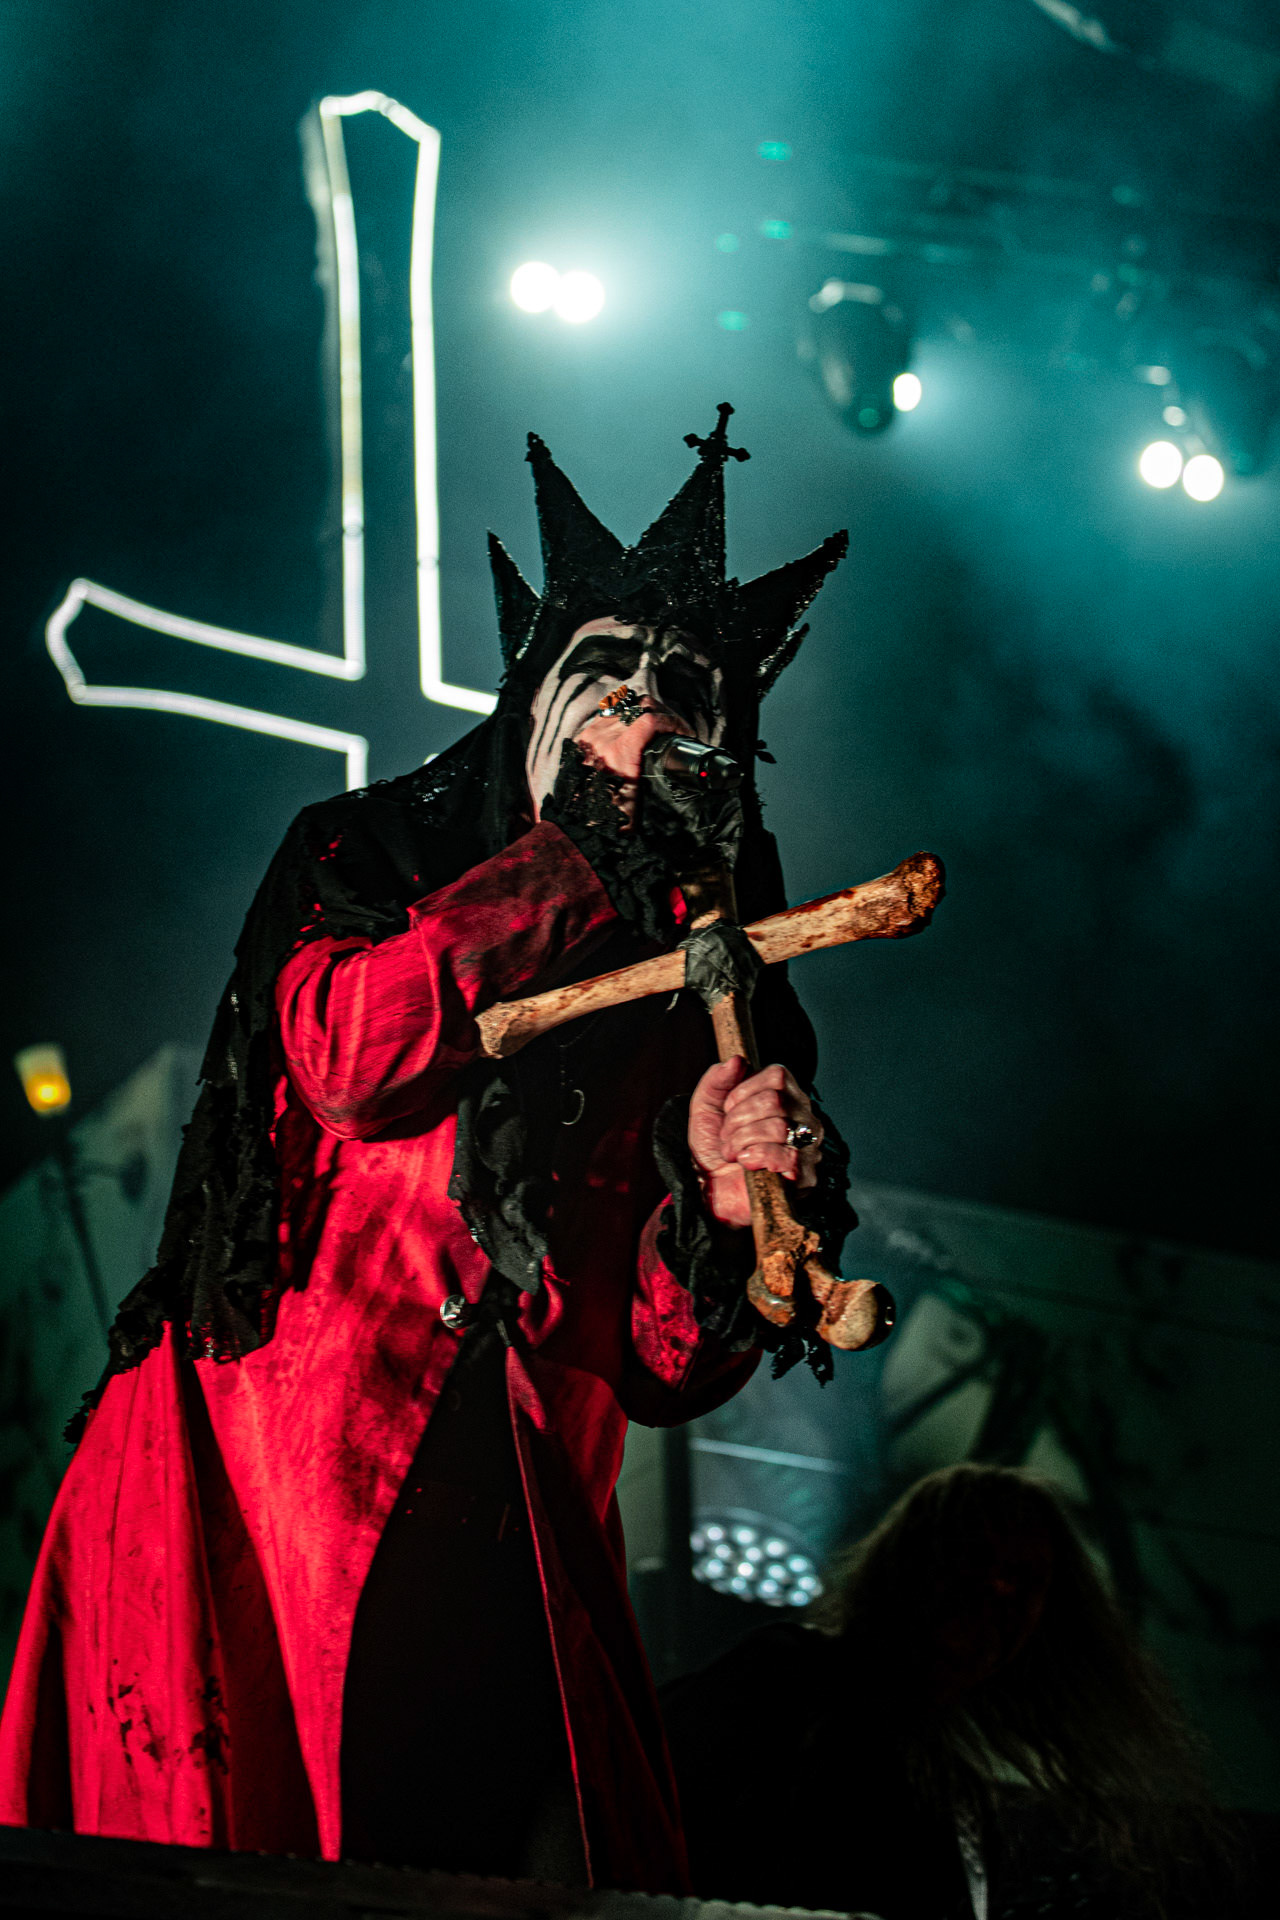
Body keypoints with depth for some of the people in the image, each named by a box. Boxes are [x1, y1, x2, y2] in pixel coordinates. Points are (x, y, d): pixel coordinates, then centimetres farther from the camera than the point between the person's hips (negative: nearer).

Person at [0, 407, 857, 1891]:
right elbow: (348, 1048, -10)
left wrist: (721, 1201, -9)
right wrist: (579, 857, -2)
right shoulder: (364, 857, 15)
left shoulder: (698, 1004, 19)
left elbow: (660, 1372, 12)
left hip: (512, 1547, 3)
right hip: (273, 1483, -2)